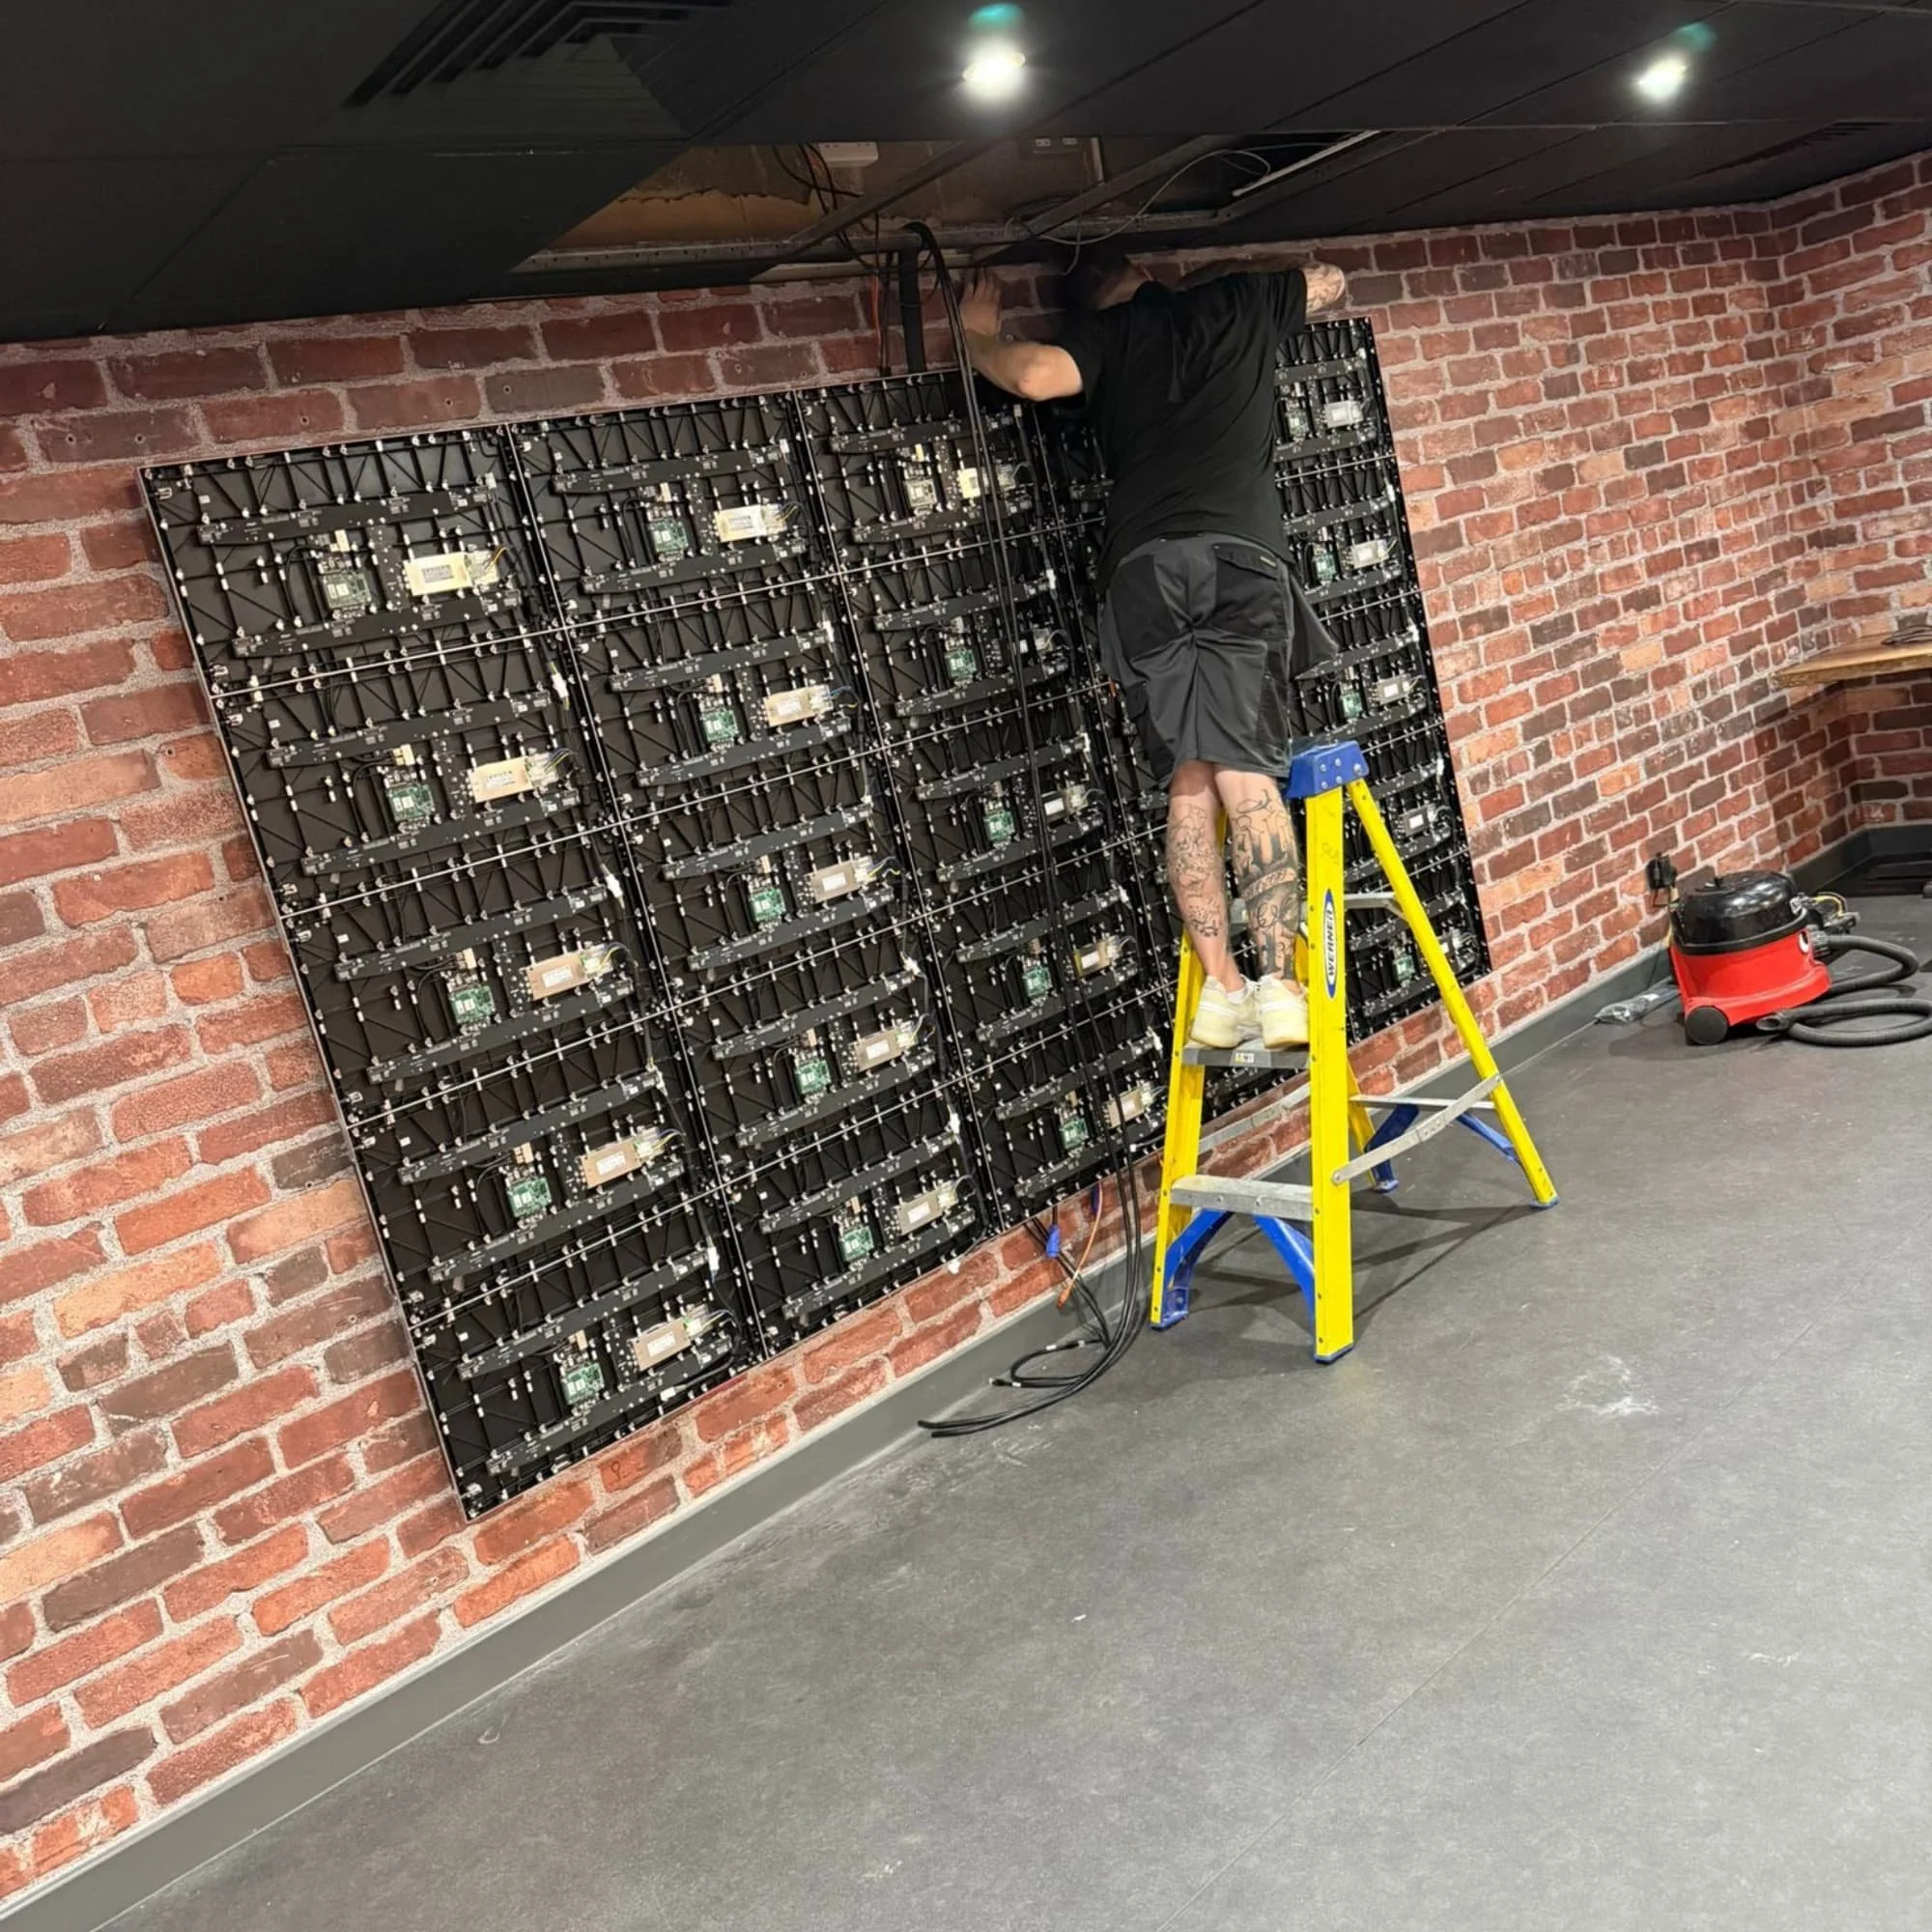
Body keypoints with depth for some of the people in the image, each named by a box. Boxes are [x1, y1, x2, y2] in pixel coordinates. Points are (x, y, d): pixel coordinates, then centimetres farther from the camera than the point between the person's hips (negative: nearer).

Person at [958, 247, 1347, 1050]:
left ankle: (1222, 989, -3)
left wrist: (980, 335, 18)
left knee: (1189, 781, 2)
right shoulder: (1236, 304, 24)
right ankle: (1279, 985, -19)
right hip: (1236, 557, 0)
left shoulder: (1103, 331, 19)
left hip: (1141, 567, 1)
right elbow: (1330, 279, 43)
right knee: (1247, 775, -10)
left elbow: (1035, 376, -2)